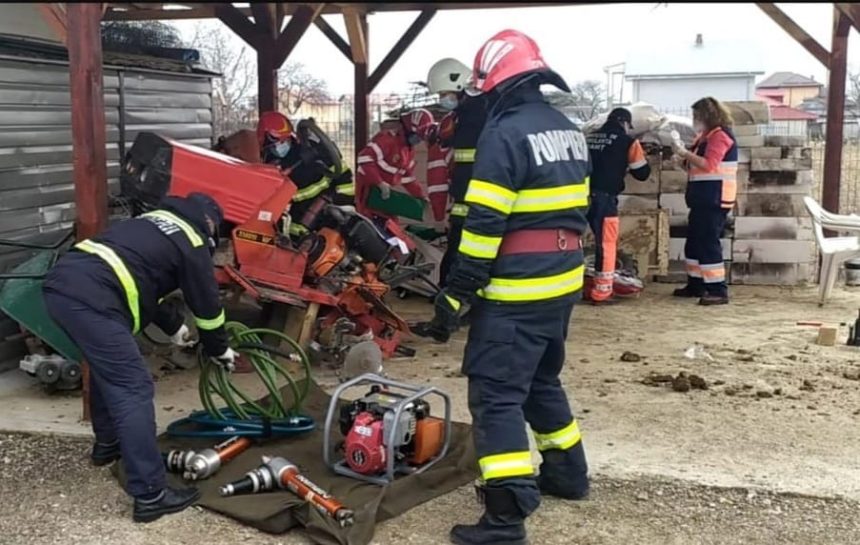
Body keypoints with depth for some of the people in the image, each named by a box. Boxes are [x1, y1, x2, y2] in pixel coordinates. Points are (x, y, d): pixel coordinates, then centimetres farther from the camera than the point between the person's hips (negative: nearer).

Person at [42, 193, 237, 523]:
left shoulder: (155, 222, 30)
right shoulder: (191, 242, 8)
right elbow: (206, 302, 13)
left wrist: (173, 326, 47)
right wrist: (219, 350, 30)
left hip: (59, 282, 9)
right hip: (90, 299, -9)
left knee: (107, 369, 30)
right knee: (133, 388, -6)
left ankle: (107, 444, 47)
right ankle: (151, 495, -6)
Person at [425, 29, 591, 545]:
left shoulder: (505, 133, -16)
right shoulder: (569, 131, 11)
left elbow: (485, 223, -20)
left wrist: (456, 292, -15)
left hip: (516, 293, -9)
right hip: (563, 283, 9)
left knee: (496, 395, -4)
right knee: (542, 380, 24)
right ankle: (569, 472, 37)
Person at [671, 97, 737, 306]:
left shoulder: (720, 135, -12)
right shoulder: (705, 136, 18)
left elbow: (709, 165, -23)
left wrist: (686, 153, -18)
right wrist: (684, 157, 4)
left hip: (714, 199, -10)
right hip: (703, 199, 10)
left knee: (708, 243, -12)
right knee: (694, 242, 14)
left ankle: (718, 291, -11)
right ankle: (695, 285, 24)